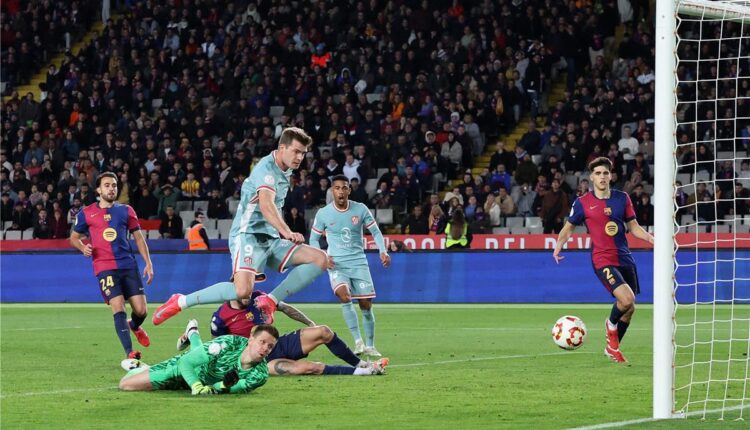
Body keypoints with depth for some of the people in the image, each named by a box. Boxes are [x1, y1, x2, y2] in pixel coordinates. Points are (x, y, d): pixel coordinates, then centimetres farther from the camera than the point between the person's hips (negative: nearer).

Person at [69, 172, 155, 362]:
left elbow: (138, 237, 14)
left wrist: (148, 263, 6)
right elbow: (74, 237, 15)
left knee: (141, 310, -2)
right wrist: (83, 248, -7)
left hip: (128, 265, 3)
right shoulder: (86, 213, 5)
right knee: (118, 309, -17)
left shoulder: (125, 211, 10)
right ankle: (129, 354, -18)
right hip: (104, 267, -2)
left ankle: (134, 326, 36)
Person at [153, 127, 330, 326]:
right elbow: (266, 205, -32)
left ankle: (270, 301, -8)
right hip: (248, 235, -9)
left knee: (321, 259, -7)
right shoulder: (267, 168, -14)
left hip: (270, 239, 9)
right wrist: (286, 232, -47)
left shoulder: (285, 170, 15)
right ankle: (180, 302, -13)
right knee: (243, 291, -31)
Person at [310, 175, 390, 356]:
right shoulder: (323, 214, -3)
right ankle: (358, 341, -22)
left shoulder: (361, 209, -1)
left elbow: (375, 232, 7)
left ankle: (370, 346, 16)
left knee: (366, 305, 0)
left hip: (359, 262, 2)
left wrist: (383, 251, -9)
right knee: (344, 296, -27)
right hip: (336, 264, -2)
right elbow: (314, 239, 8)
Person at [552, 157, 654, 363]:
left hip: (625, 259, 5)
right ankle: (611, 324, 9)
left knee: (630, 309, 10)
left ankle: (612, 347, 31)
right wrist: (558, 246, -10)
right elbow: (568, 228, 8)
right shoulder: (583, 203, -3)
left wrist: (652, 238, -3)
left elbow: (633, 226, 14)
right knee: (626, 299, -24)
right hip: (603, 260, -5)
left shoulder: (622, 198, 6)